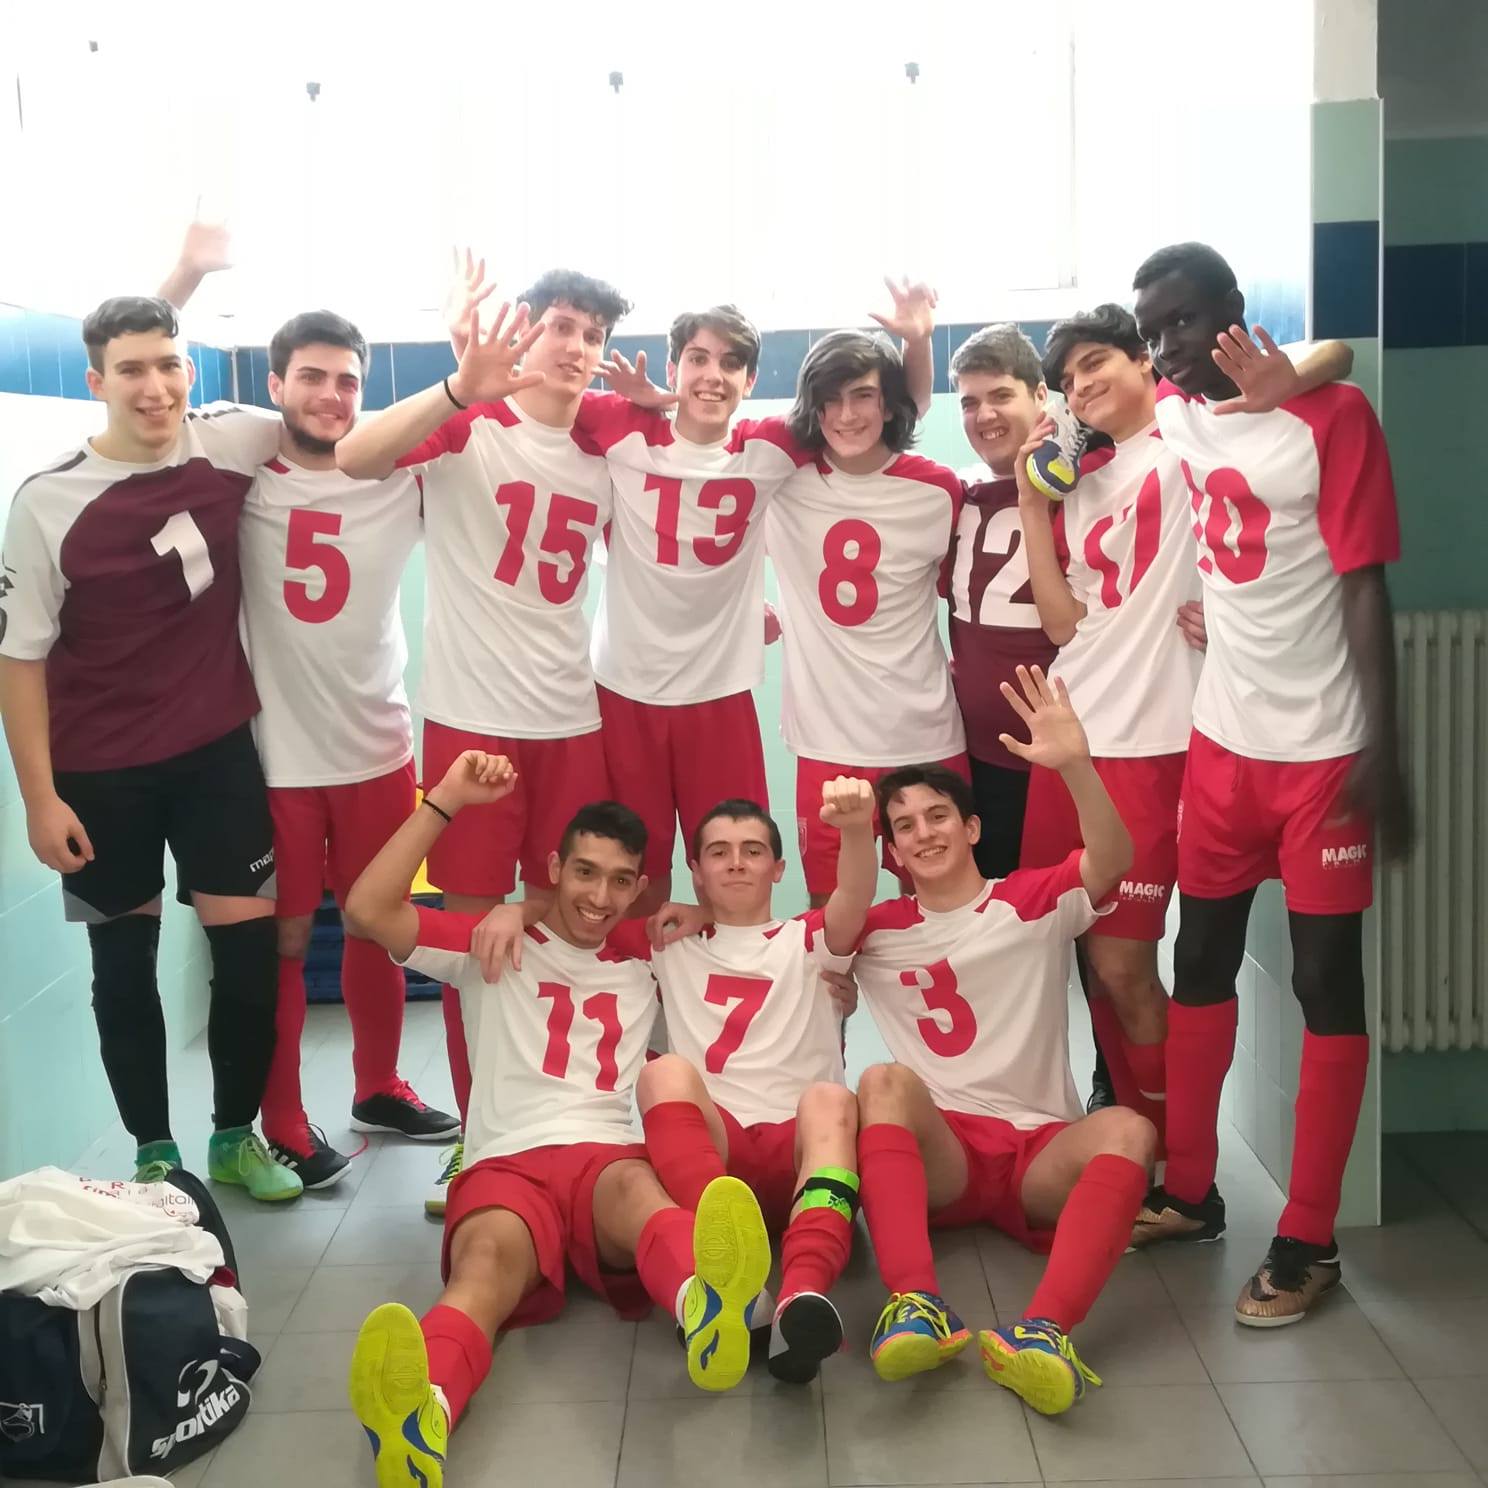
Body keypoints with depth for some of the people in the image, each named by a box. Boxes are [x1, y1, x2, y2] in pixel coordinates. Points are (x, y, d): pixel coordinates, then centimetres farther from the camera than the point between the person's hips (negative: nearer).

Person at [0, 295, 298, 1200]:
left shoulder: (230, 444, -6)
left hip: (218, 748, 2)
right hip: (100, 771, -1)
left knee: (251, 946, 1)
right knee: (125, 962, 9)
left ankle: (237, 1136, 23)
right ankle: (154, 1152, 25)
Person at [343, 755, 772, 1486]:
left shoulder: (649, 965, 28)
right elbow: (368, 909, 7)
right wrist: (445, 801, 5)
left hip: (612, 1157, 1)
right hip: (508, 1165, -1)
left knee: (634, 1187, -39)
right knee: (490, 1261, -38)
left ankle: (705, 1310, -75)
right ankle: (420, 1414, -72)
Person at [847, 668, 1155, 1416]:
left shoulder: (1037, 901, 10)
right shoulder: (878, 931, 15)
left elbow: (1113, 860, -11)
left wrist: (1074, 764, -28)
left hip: (1039, 1148, 0)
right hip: (936, 1150, 0)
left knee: (1126, 1129, -32)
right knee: (885, 1081, -32)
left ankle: (1044, 1329, -51)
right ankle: (917, 1304, -50)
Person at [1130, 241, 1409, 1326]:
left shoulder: (1332, 416, -13)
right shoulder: (1172, 415, 3)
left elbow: (1365, 588, -14)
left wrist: (1382, 752, -18)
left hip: (1324, 750, -6)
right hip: (1223, 740, 6)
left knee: (1326, 983, 2)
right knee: (1201, 963, 14)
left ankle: (1309, 1242, 11)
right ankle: (1191, 1192, 29)